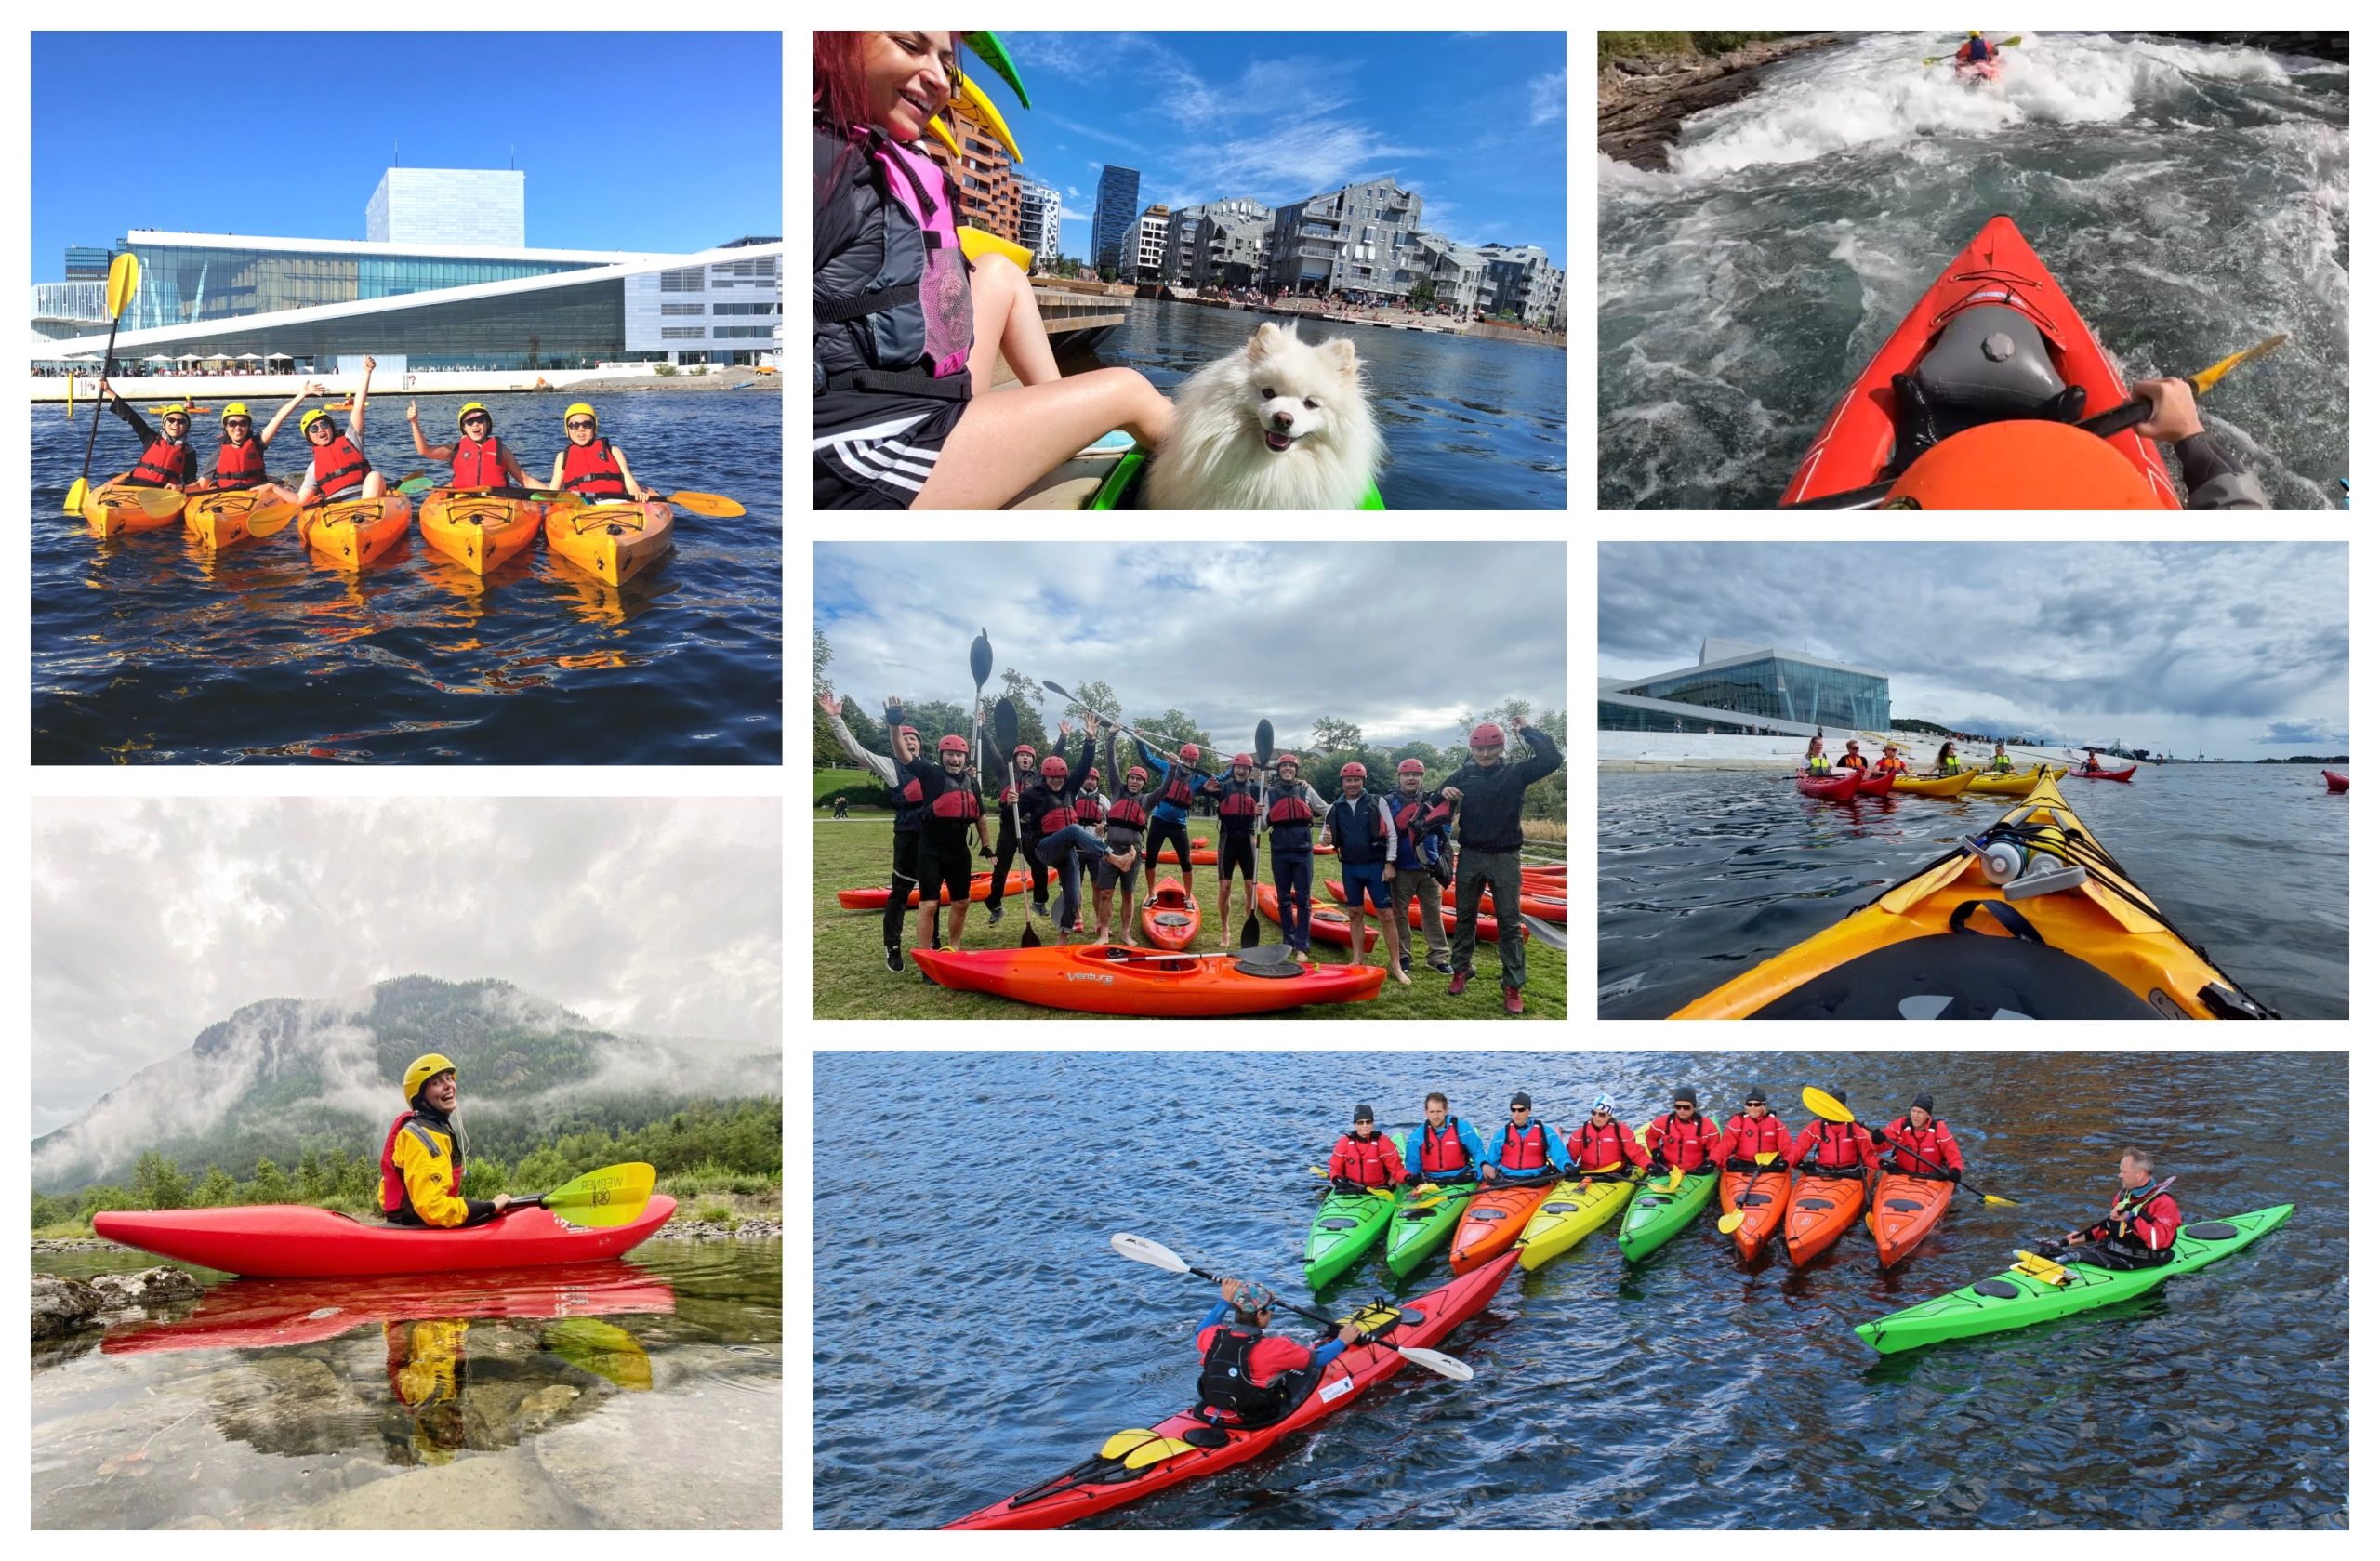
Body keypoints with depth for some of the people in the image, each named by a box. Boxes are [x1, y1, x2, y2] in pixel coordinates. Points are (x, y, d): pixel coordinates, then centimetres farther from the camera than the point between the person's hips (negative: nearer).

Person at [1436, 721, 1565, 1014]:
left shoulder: (1515, 773, -2)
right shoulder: (1463, 776, 3)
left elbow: (1552, 759, -14)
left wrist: (1527, 731, -9)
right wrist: (1444, 793, -16)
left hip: (1505, 858, -2)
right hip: (1470, 857, 2)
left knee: (1509, 923, -1)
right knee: (1465, 917, 12)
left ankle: (1513, 985, 3)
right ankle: (1461, 970, 26)